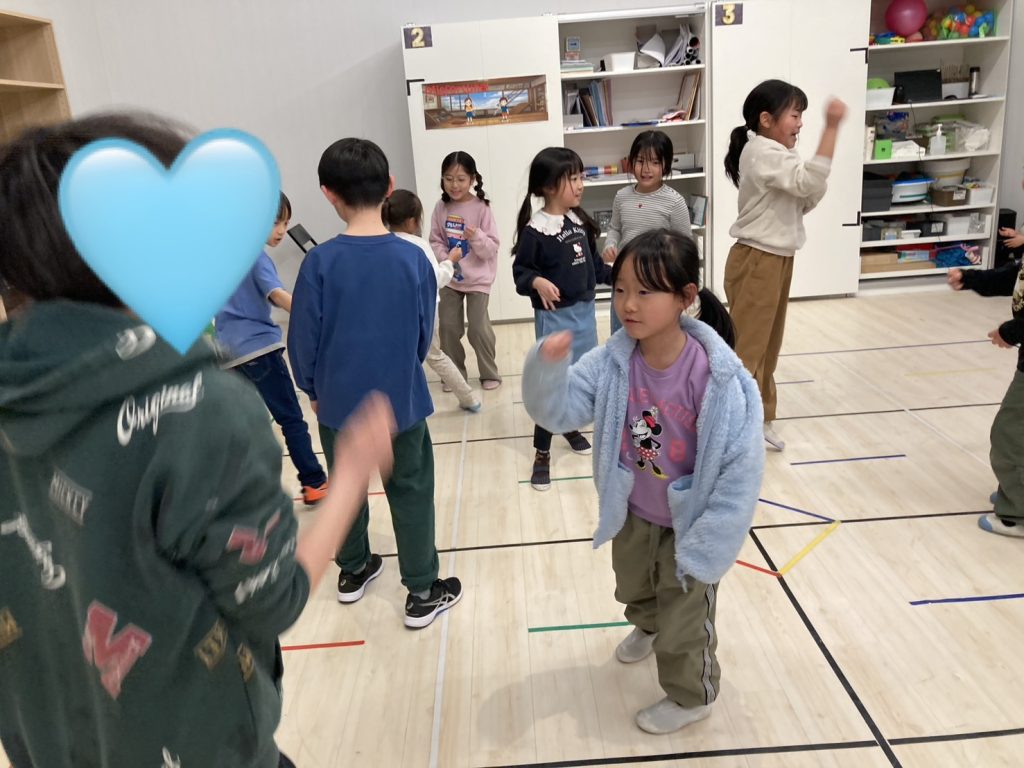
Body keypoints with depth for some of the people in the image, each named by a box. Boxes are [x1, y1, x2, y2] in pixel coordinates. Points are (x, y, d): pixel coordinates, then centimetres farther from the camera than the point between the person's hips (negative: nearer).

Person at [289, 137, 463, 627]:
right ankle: (423, 593, 22)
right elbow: (424, 336, -1)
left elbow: (302, 339, -8)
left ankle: (352, 571, 41)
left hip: (338, 401, 1)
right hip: (401, 401, -1)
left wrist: (314, 388, 10)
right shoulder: (412, 259, -12)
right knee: (410, 494, 12)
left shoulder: (320, 261, -15)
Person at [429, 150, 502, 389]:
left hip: (478, 279, -3)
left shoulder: (481, 208, -12)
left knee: (479, 329, 0)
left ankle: (490, 374, 19)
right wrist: (446, 259, -17)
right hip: (449, 279, 3)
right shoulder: (441, 208, -3)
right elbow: (435, 242, 1)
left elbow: (492, 247, -11)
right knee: (448, 327, 6)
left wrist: (477, 237, -30)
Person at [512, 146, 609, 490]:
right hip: (555, 317, -7)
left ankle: (570, 426, 44)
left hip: (585, 311, 7)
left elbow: (592, 264, 12)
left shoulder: (580, 221, 5)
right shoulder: (535, 230, -16)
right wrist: (537, 282, -33)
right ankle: (542, 453, 9)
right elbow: (520, 271, -14)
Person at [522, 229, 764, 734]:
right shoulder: (612, 362, -20)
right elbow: (556, 411, -18)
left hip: (688, 525, -5)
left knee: (684, 625, 17)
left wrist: (705, 547, -23)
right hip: (633, 516, 5)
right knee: (634, 589, 34)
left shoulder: (716, 377, -32)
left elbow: (742, 468, -27)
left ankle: (691, 697, 48)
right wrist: (547, 365, -39)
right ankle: (648, 627, 69)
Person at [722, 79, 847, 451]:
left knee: (767, 345, 16)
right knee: (746, 348, -4)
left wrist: (811, 194, -8)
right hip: (756, 262, -10)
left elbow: (802, 201, 13)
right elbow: (811, 181, -31)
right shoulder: (762, 153, -18)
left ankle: (758, 419, 29)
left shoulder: (774, 154, 14)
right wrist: (831, 128, -31)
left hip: (776, 260, 10)